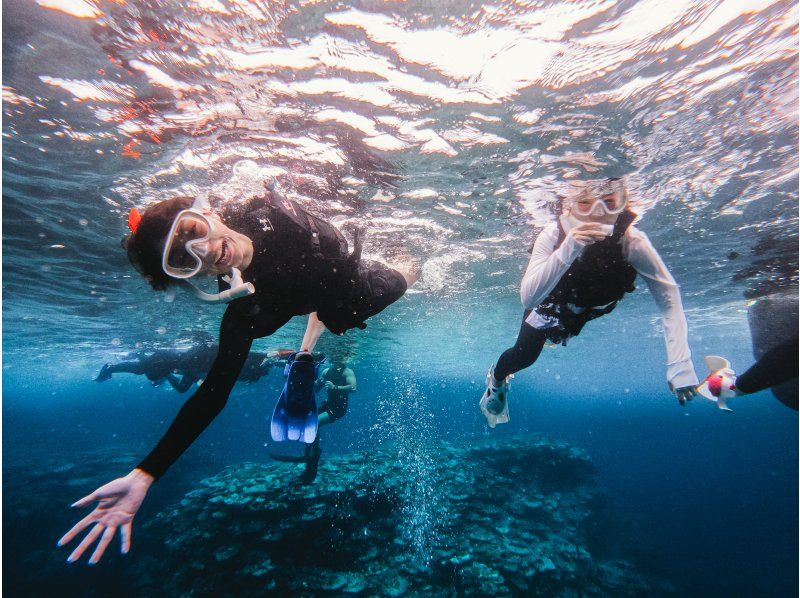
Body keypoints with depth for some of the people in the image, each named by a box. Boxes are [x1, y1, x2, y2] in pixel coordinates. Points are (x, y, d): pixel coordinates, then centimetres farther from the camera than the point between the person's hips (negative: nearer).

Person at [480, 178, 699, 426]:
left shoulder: (632, 241, -36)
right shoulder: (554, 234, -38)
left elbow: (668, 297, -30)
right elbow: (528, 298, -46)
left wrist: (680, 364, -36)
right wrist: (566, 251, -58)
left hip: (585, 311, 2)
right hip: (548, 303, -2)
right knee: (524, 355, -3)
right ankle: (496, 379, 33)